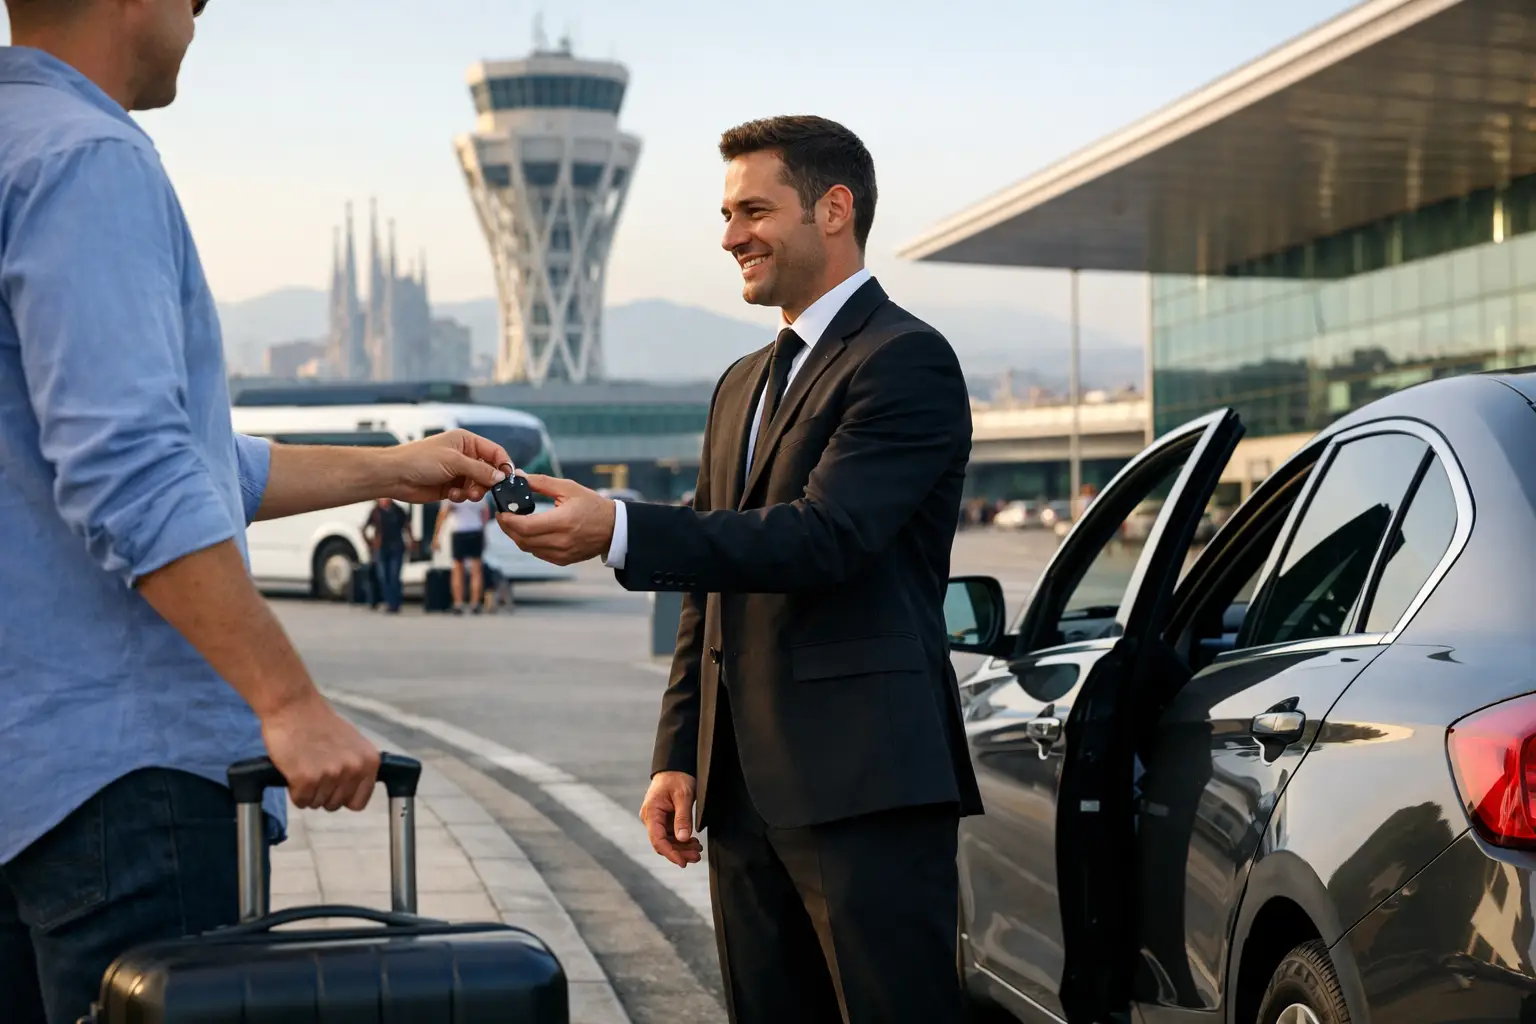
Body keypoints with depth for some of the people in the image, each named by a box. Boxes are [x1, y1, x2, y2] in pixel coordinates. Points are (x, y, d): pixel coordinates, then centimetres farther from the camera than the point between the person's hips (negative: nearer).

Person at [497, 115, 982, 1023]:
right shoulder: (743, 386, 21)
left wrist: (619, 532, -27)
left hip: (866, 787, -8)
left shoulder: (905, 360, -7)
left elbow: (824, 535, -20)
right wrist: (679, 755, 14)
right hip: (747, 794, 8)